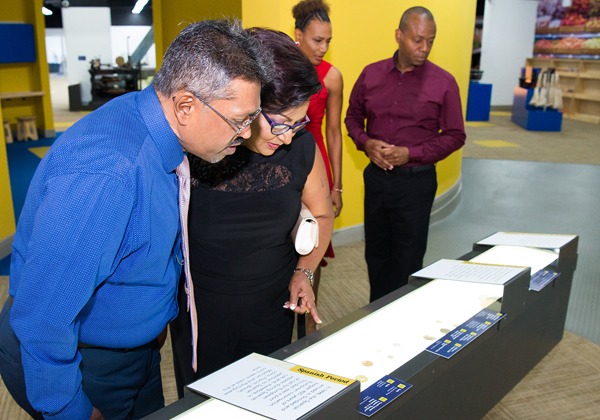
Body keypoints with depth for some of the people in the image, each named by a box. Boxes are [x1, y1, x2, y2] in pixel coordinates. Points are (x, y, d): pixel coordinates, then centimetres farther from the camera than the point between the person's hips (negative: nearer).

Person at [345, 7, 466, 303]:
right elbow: (353, 116, 12)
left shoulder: (443, 83, -7)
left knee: (408, 259, 7)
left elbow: (455, 136, -4)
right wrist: (365, 143, -9)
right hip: (376, 176, 3)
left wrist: (410, 153, -16)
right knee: (376, 253, 16)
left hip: (416, 181, -3)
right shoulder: (371, 74, 2)